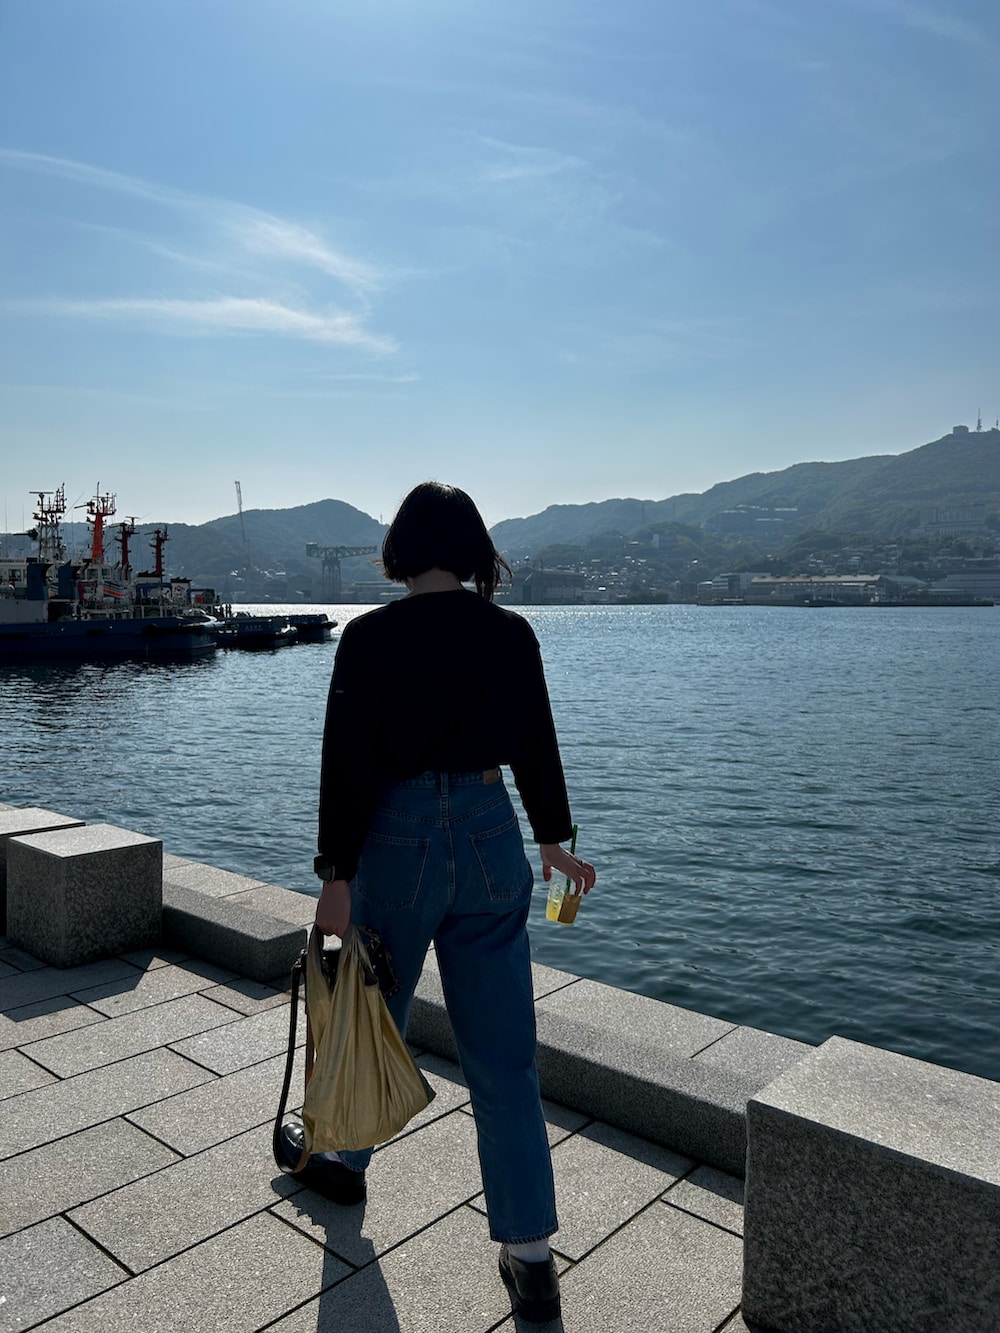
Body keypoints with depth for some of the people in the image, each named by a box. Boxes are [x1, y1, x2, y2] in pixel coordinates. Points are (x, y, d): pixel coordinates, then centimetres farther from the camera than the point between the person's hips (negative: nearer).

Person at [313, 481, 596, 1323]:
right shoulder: (511, 635, -2)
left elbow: (348, 762, -12)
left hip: (398, 842, -2)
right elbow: (537, 746, 7)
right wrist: (554, 840, 20)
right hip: (491, 839, 2)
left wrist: (336, 875, -6)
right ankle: (531, 1258, 16)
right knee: (503, 1053, 9)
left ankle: (346, 1160, 48)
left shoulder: (370, 637, -10)